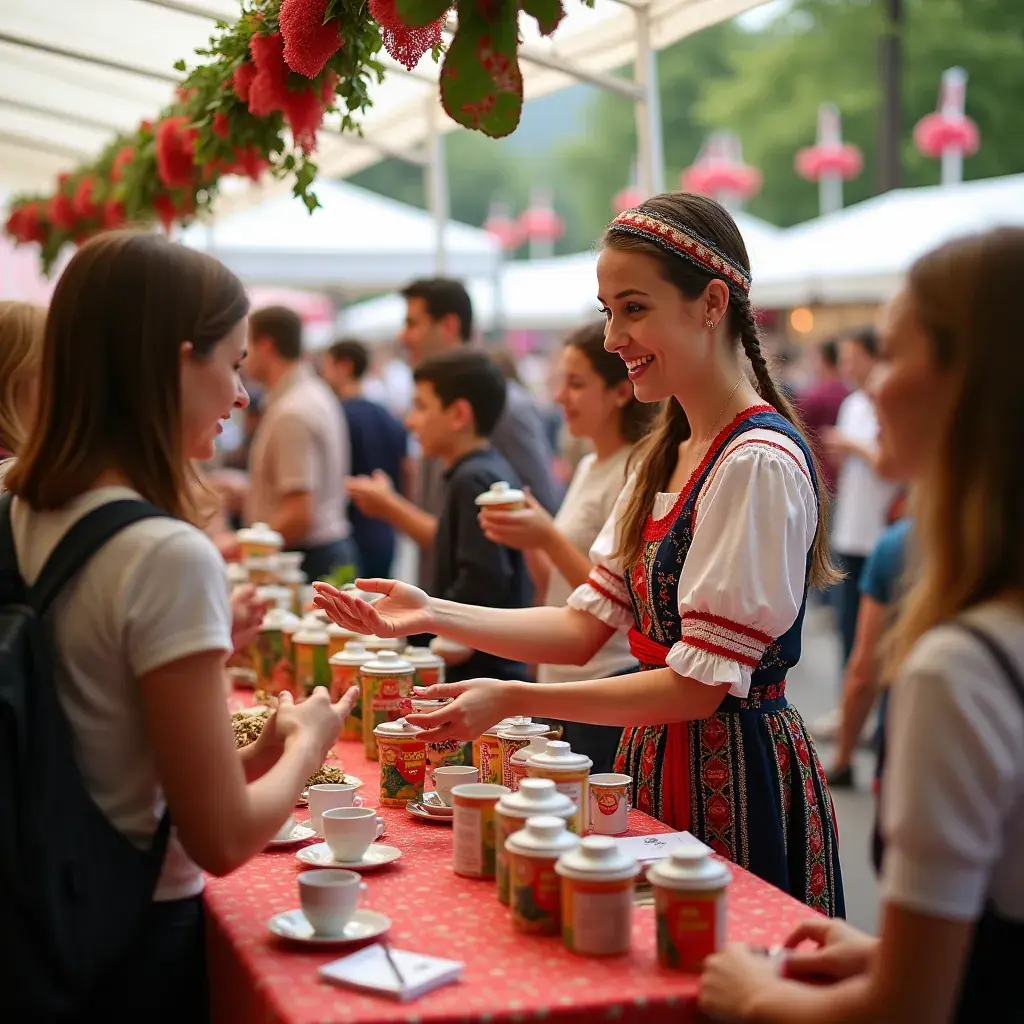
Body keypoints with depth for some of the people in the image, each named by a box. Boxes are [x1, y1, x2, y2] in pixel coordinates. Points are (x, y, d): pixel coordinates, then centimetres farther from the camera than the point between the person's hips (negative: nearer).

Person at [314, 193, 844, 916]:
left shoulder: (759, 464, -20)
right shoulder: (670, 453, 8)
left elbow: (700, 685, -21)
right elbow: (588, 624, 4)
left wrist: (514, 700, -21)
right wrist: (433, 615, -6)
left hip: (737, 777, -8)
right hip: (660, 759, 8)